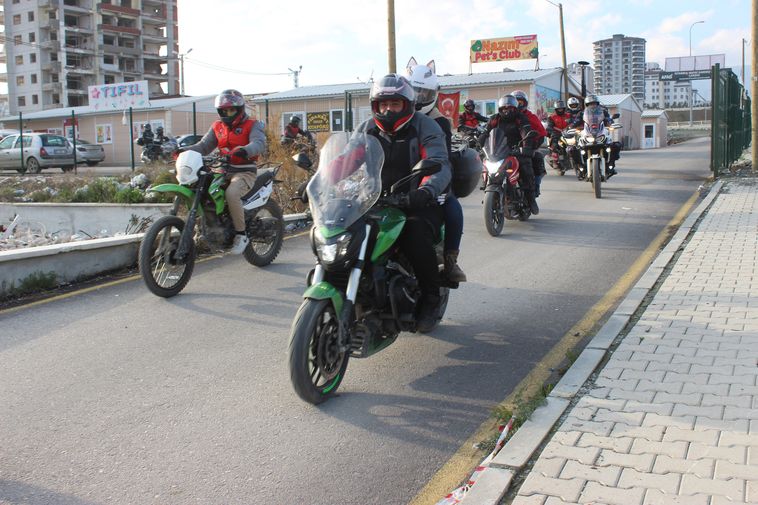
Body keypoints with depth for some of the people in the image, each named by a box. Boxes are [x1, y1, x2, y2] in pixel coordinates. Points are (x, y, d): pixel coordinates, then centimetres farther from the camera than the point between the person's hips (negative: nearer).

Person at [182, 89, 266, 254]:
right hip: (223, 170, 6)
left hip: (244, 172, -6)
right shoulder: (217, 127, 16)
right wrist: (184, 151, -7)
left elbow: (259, 143, -20)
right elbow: (203, 146, 13)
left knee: (231, 193, -34)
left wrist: (245, 151, -42)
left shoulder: (252, 125, -1)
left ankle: (241, 235, -19)